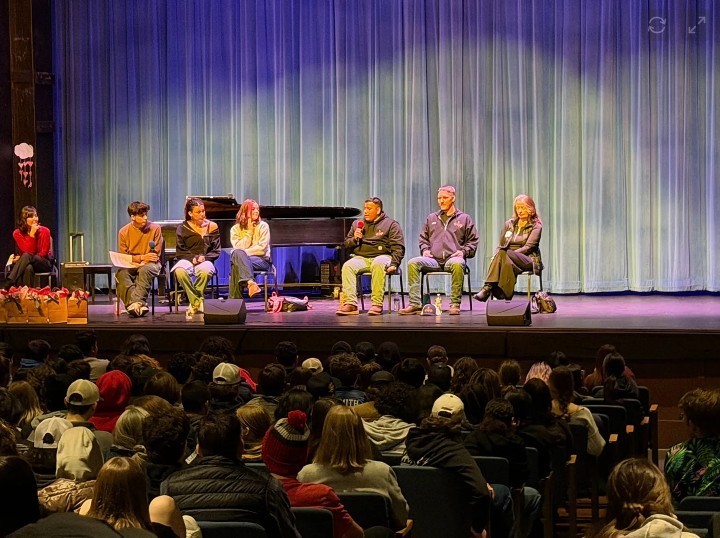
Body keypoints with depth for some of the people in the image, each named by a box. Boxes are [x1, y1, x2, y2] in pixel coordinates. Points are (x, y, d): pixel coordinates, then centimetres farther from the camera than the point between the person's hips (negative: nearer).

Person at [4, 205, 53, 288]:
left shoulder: (44, 231, -8)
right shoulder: (17, 233, -5)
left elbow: (43, 253, -10)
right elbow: (29, 251, -13)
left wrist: (21, 258, -18)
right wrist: (32, 234, -23)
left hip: (45, 264, -1)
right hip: (28, 263, 1)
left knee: (26, 256, -34)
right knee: (28, 268, -40)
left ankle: (8, 285, -44)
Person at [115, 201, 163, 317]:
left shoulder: (155, 229, -1)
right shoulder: (124, 232, 2)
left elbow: (156, 255, -1)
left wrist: (142, 263, -17)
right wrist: (142, 257, -14)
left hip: (150, 264, -1)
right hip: (130, 265, 2)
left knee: (145, 270, -38)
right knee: (121, 273, -32)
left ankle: (137, 303, -48)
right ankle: (140, 305, -48)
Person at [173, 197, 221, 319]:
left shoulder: (212, 227, 10)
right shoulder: (183, 228, 8)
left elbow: (216, 251, 9)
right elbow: (179, 251, 6)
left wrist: (205, 257, -11)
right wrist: (192, 258, -12)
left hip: (205, 260, 0)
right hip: (187, 260, 0)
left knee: (205, 270, -40)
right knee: (180, 271, -37)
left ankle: (194, 304, -23)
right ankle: (198, 302, -27)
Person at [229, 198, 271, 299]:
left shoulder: (263, 226, 4)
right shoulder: (235, 229, 10)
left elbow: (262, 249, -5)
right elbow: (238, 248, -5)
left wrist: (244, 253, -11)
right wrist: (249, 230, -5)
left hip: (262, 260, -2)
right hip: (243, 259, 2)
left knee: (237, 265, -32)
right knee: (237, 254, -35)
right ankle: (250, 283, -48)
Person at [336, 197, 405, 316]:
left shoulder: (391, 224, 10)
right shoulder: (357, 224, 22)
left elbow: (398, 248, 1)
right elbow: (346, 247, 23)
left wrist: (394, 264, -15)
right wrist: (354, 239, 1)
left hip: (382, 256, -4)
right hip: (361, 257, 4)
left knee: (378, 264, -39)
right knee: (347, 266, -29)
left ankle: (377, 304, -41)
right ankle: (350, 303, -37)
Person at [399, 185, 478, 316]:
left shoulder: (464, 219, 17)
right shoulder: (431, 218, 25)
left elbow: (473, 241, 15)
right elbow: (423, 238, 30)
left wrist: (464, 252, -3)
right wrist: (425, 250, 9)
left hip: (453, 258, -3)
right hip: (433, 259, 3)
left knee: (457, 264, -42)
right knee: (412, 263, -27)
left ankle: (455, 304, -35)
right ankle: (415, 303, -31)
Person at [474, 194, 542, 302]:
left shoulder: (536, 226, 6)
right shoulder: (509, 223, 20)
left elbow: (528, 247, -7)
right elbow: (500, 245, 18)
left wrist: (510, 253, -19)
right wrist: (496, 256, -6)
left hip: (528, 260, -3)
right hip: (509, 260, 3)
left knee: (503, 254, -35)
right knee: (507, 263, -37)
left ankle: (487, 288, -46)